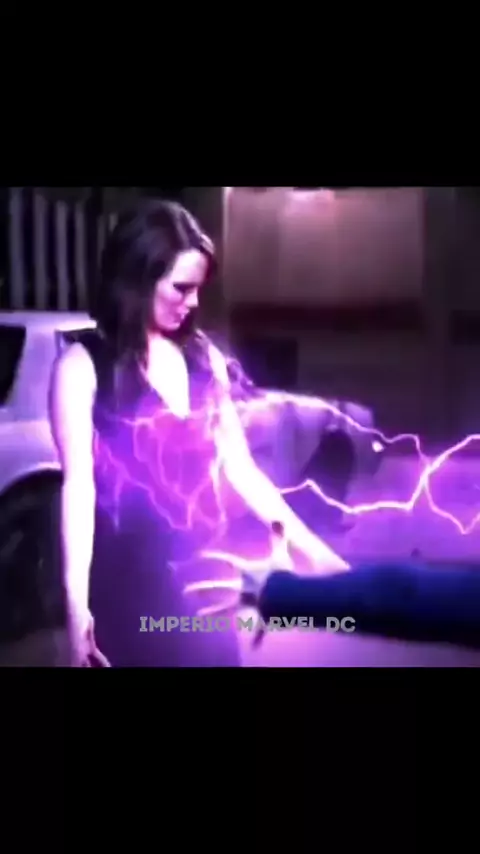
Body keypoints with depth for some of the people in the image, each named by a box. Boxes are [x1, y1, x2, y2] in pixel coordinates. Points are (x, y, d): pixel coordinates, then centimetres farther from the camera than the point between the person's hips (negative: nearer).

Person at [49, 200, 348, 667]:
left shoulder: (204, 356, 9)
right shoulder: (83, 365, -5)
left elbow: (239, 467, 11)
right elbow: (79, 483, -9)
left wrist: (306, 543, 9)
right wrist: (77, 600, -15)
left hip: (208, 574, 5)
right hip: (132, 577, -4)